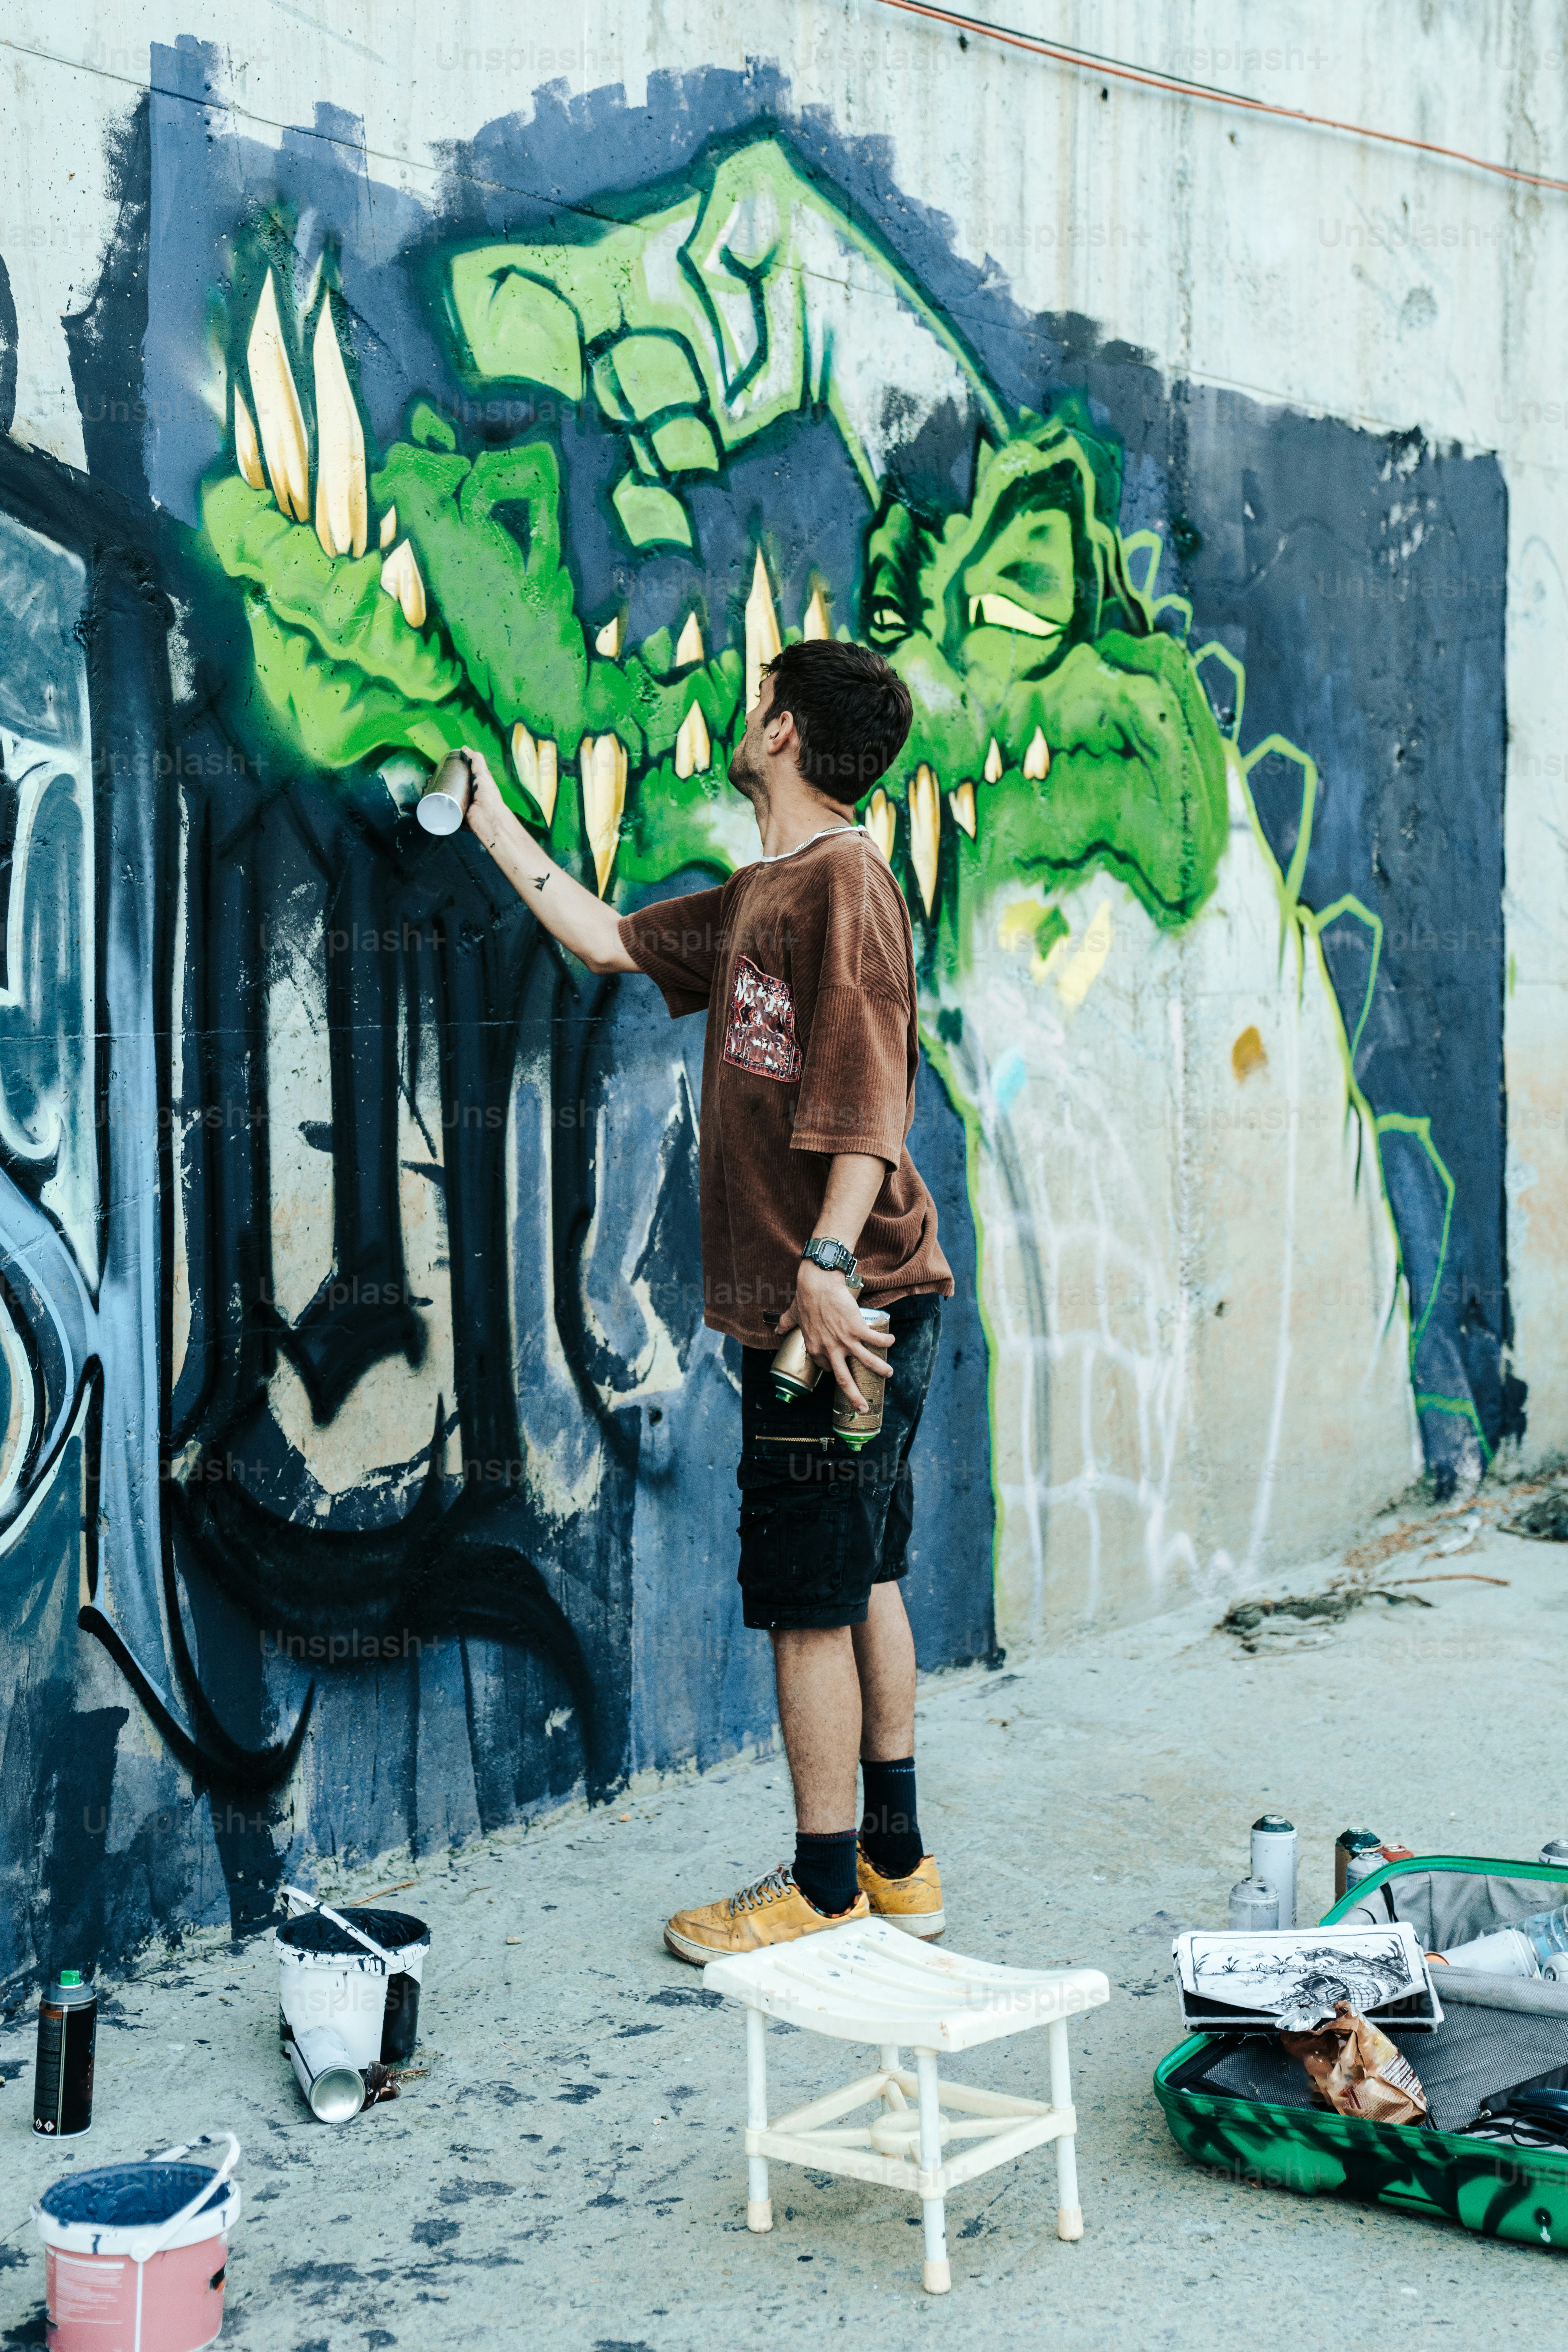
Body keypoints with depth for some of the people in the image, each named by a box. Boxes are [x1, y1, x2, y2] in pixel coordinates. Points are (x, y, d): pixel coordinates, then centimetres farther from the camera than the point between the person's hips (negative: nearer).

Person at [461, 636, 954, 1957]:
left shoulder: (843, 881, -13)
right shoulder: (755, 900, 17)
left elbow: (870, 1086, -22)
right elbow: (613, 943, 28)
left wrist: (827, 1261, -28)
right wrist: (496, 828, 34)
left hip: (841, 1307, -10)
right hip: (844, 1304, 10)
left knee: (810, 1600, -2)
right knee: (863, 1582, 15)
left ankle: (827, 1898, 9)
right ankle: (895, 1863, 26)